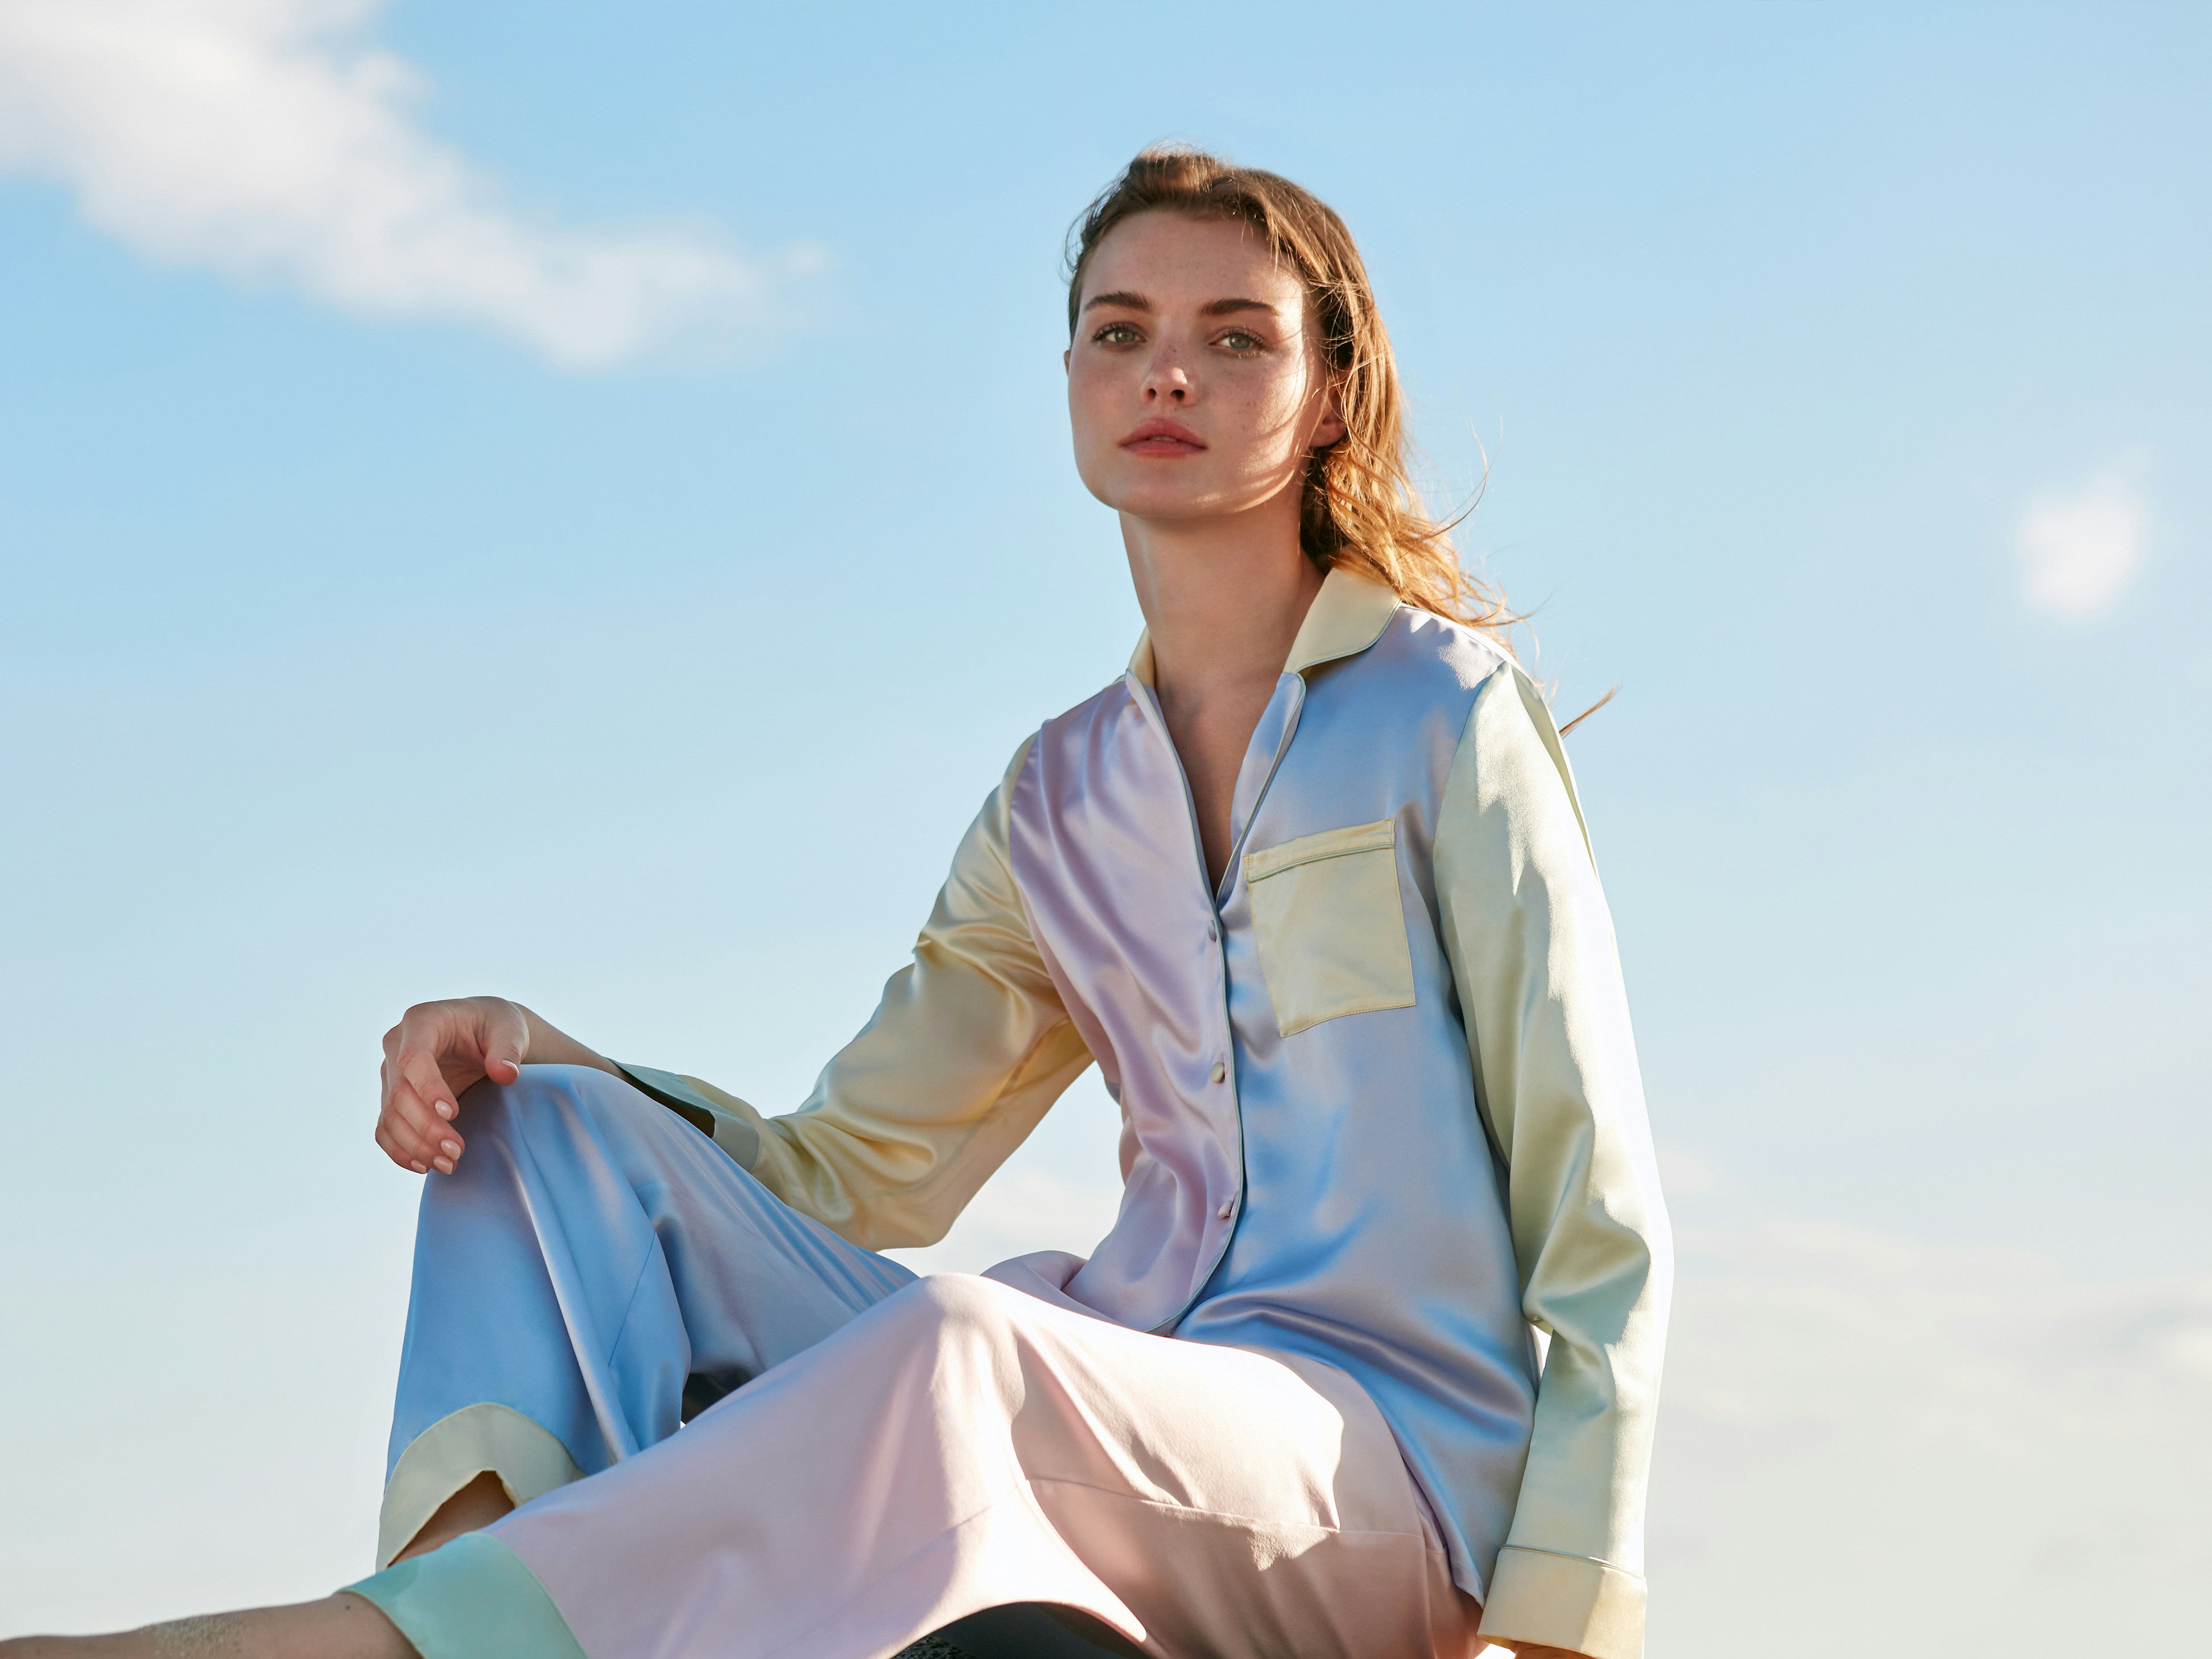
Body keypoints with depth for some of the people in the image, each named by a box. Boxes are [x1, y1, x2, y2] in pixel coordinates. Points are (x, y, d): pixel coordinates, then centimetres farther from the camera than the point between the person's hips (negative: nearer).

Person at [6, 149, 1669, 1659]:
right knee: (561, 1129, -6)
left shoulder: (1444, 708, 2)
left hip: (1396, 1458, -6)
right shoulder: (1063, 801, 19)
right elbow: (857, 1174, 19)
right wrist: (532, 1053, 0)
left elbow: (1597, 1204, -2)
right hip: (1126, 1417, 6)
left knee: (951, 1344, -38)